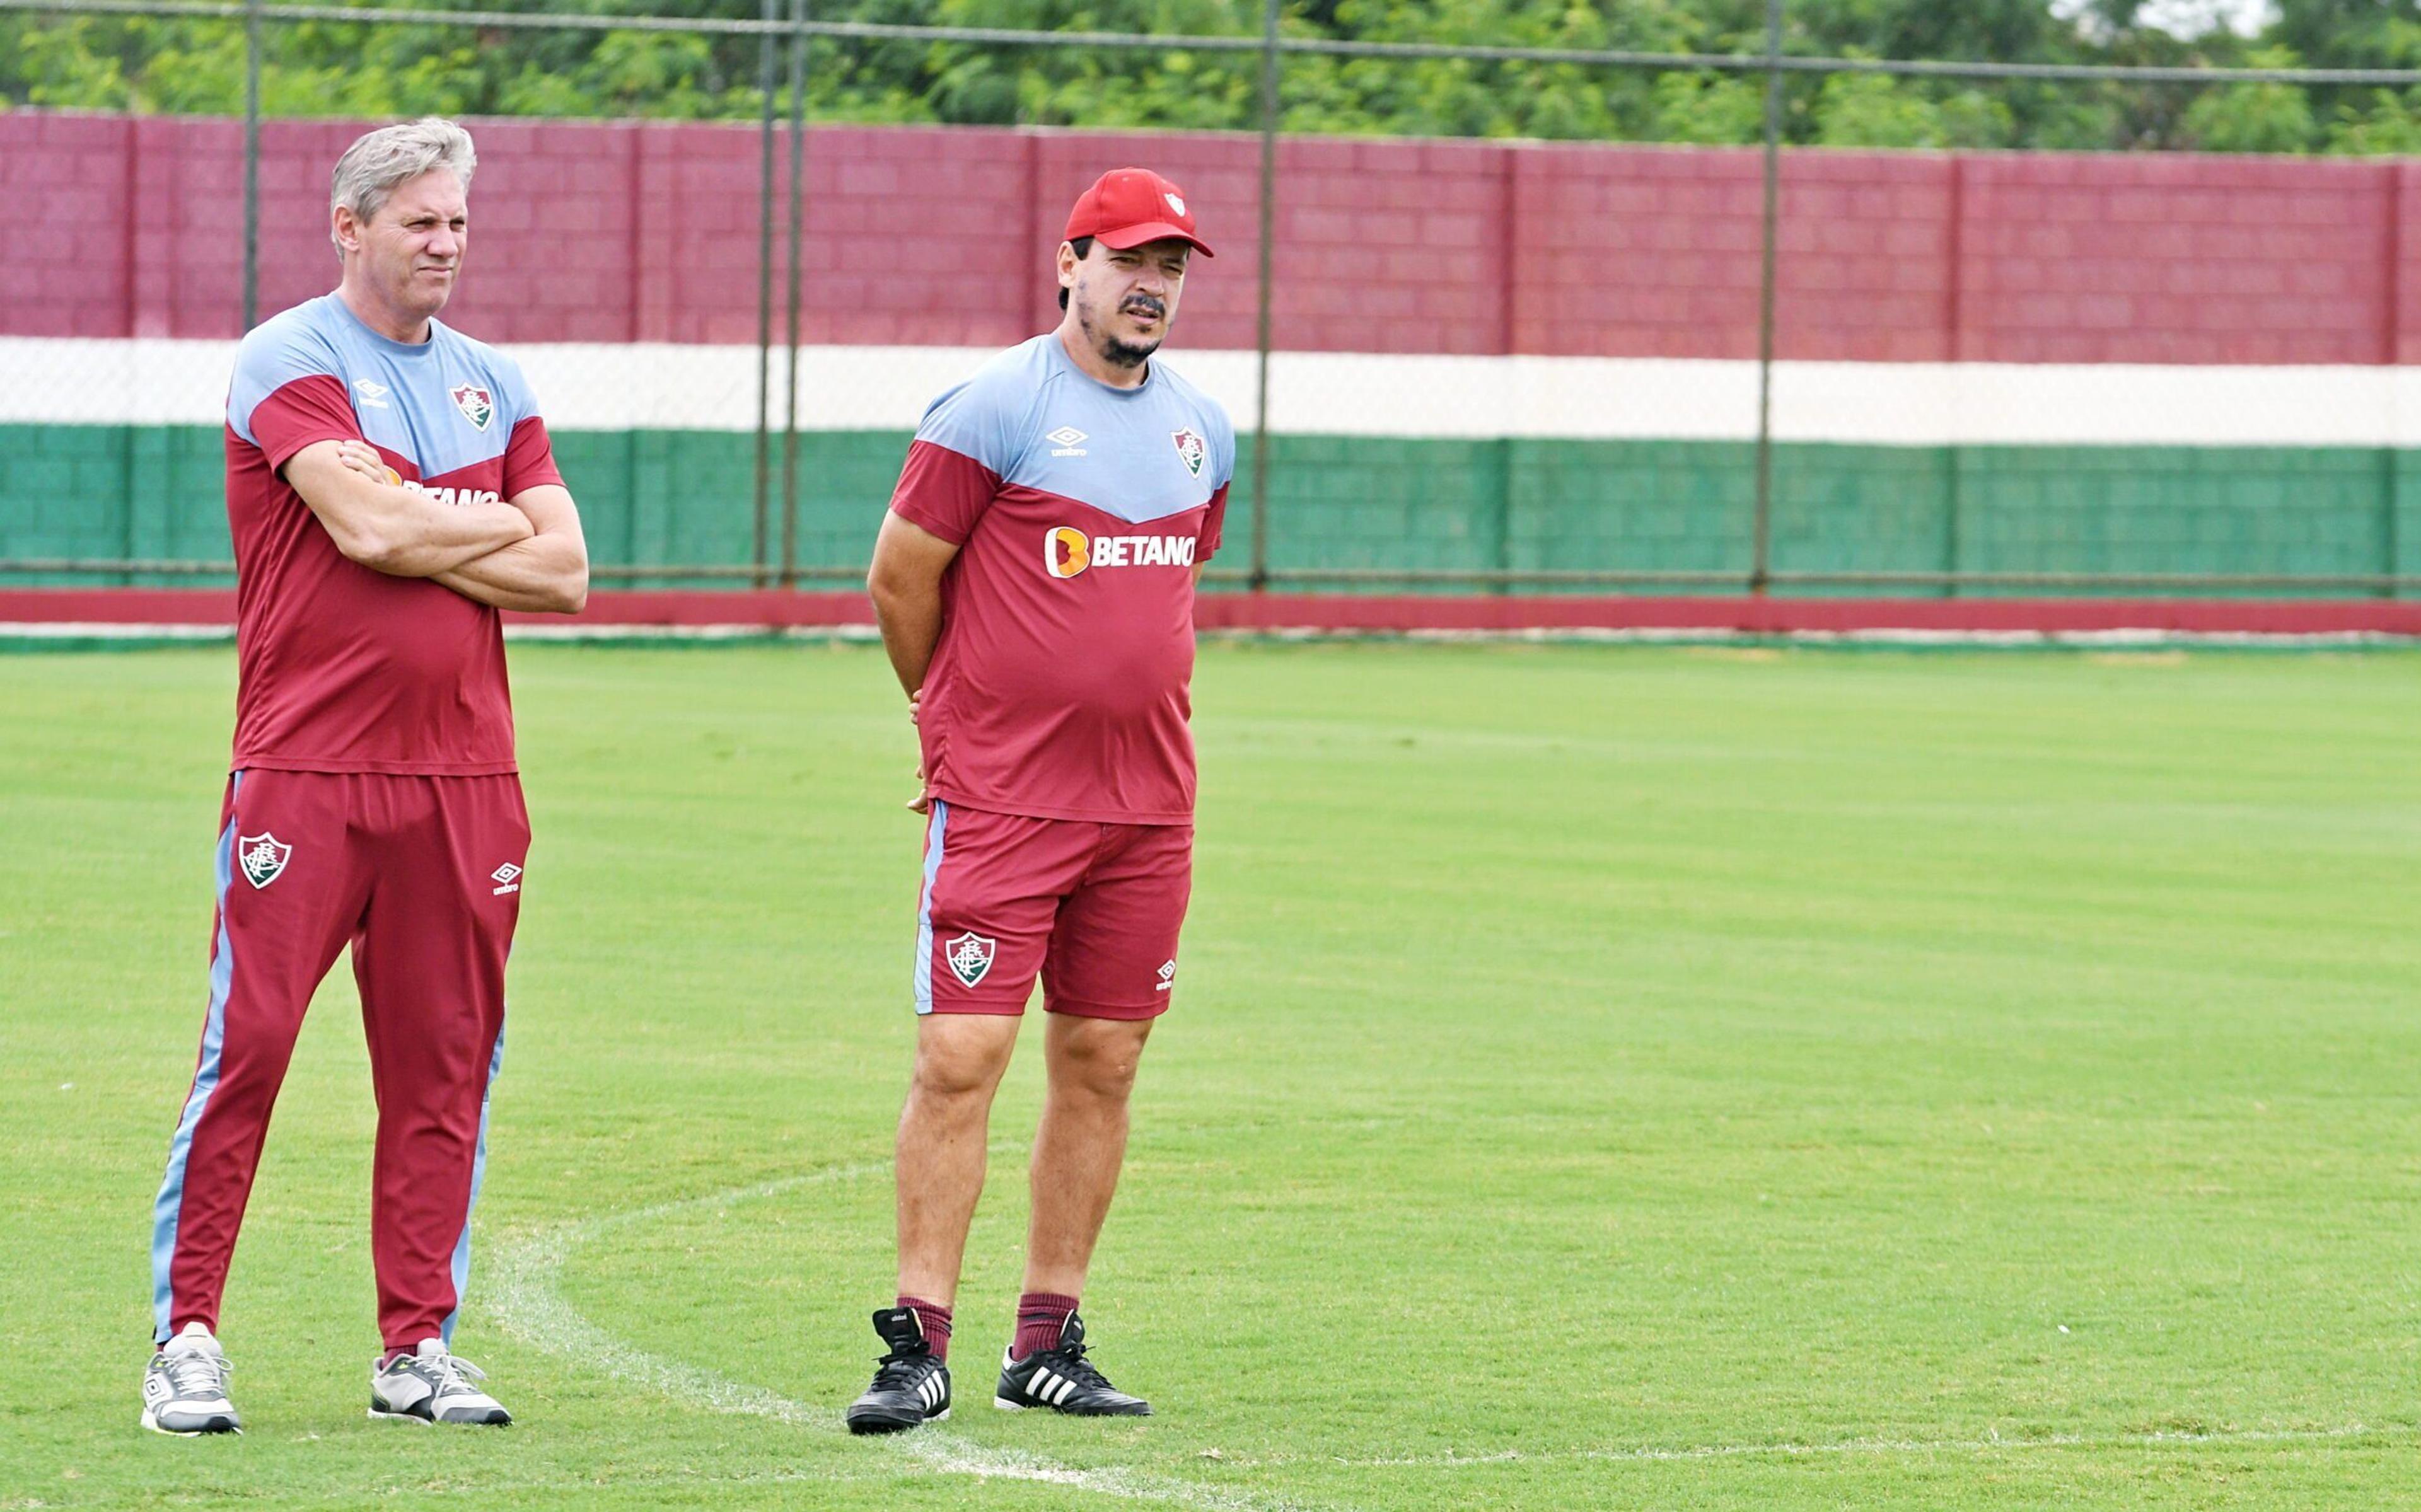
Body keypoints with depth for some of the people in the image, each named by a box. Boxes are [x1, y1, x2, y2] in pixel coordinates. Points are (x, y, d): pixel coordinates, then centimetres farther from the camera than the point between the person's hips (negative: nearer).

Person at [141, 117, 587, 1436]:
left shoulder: (490, 383, 15)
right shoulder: (288, 361, -3)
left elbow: (564, 576, 7)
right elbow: (366, 525, -17)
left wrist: (418, 542, -5)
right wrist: (497, 528, -1)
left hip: (464, 773, 5)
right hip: (306, 769, -5)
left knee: (444, 1067, 6)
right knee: (247, 1047, -7)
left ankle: (418, 1346, 13)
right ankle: (185, 1334, -3)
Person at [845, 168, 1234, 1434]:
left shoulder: (1201, 431, 12)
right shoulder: (992, 410, -8)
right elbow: (900, 580, -2)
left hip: (1149, 801, 6)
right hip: (1000, 801, -6)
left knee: (1100, 1066, 7)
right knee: (961, 1057, -10)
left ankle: (1048, 1344, 14)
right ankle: (920, 1346, -8)